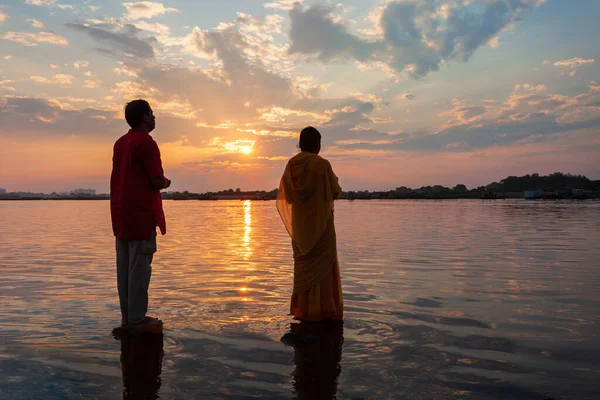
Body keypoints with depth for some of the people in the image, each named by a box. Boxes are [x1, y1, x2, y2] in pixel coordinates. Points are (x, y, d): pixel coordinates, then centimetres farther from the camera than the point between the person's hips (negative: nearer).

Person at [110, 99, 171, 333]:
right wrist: (166, 183, 5)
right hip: (141, 214, -9)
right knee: (139, 266, -4)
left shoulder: (120, 143, 15)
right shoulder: (146, 143, -13)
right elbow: (157, 181, -17)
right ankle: (137, 319, 1)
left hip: (121, 213, 9)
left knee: (124, 266, 10)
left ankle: (127, 316, 17)